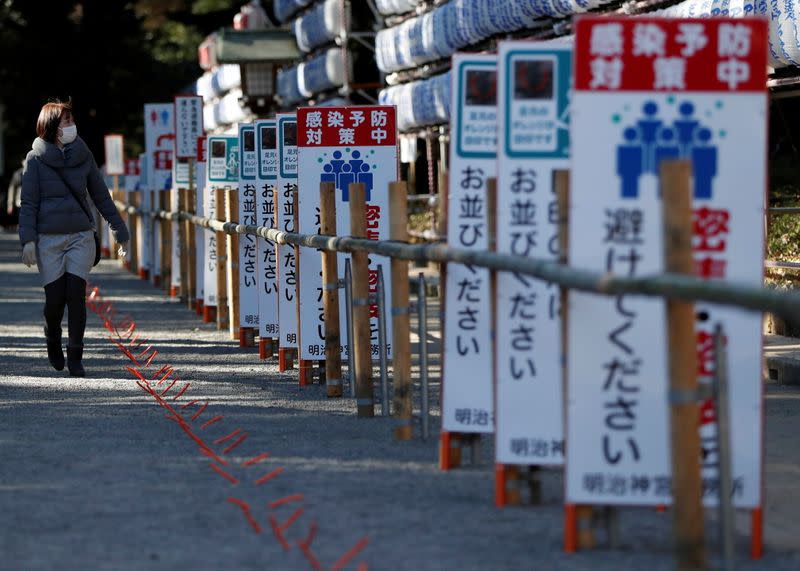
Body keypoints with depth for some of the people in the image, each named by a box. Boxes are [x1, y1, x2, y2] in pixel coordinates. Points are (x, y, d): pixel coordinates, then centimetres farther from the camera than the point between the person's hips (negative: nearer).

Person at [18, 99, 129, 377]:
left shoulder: (83, 155, 6)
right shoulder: (35, 159, -1)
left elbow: (101, 196, 13)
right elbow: (28, 203, -2)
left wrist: (120, 231, 14)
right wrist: (28, 240, -12)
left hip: (81, 236, 2)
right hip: (48, 239, -1)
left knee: (76, 295, -9)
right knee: (55, 298, -1)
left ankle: (75, 357, 0)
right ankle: (53, 338, 30)